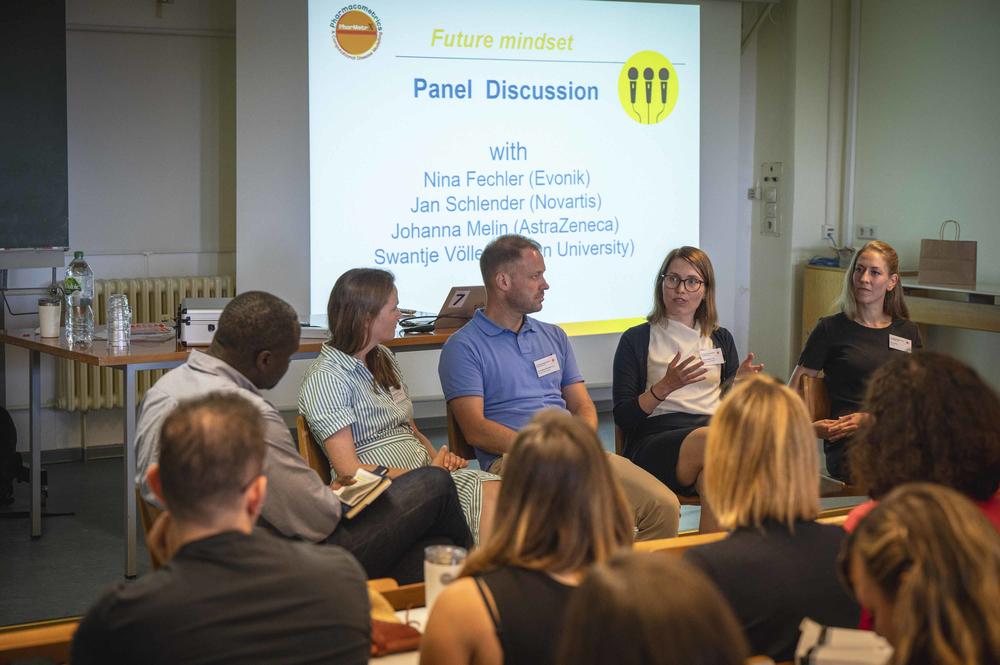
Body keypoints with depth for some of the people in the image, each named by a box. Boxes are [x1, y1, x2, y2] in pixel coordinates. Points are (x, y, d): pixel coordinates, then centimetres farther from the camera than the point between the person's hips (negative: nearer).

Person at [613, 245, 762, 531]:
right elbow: (623, 417, 2)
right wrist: (666, 386, -12)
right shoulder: (636, 340, 12)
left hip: (716, 436, 3)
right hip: (655, 440, -3)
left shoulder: (721, 339, 25)